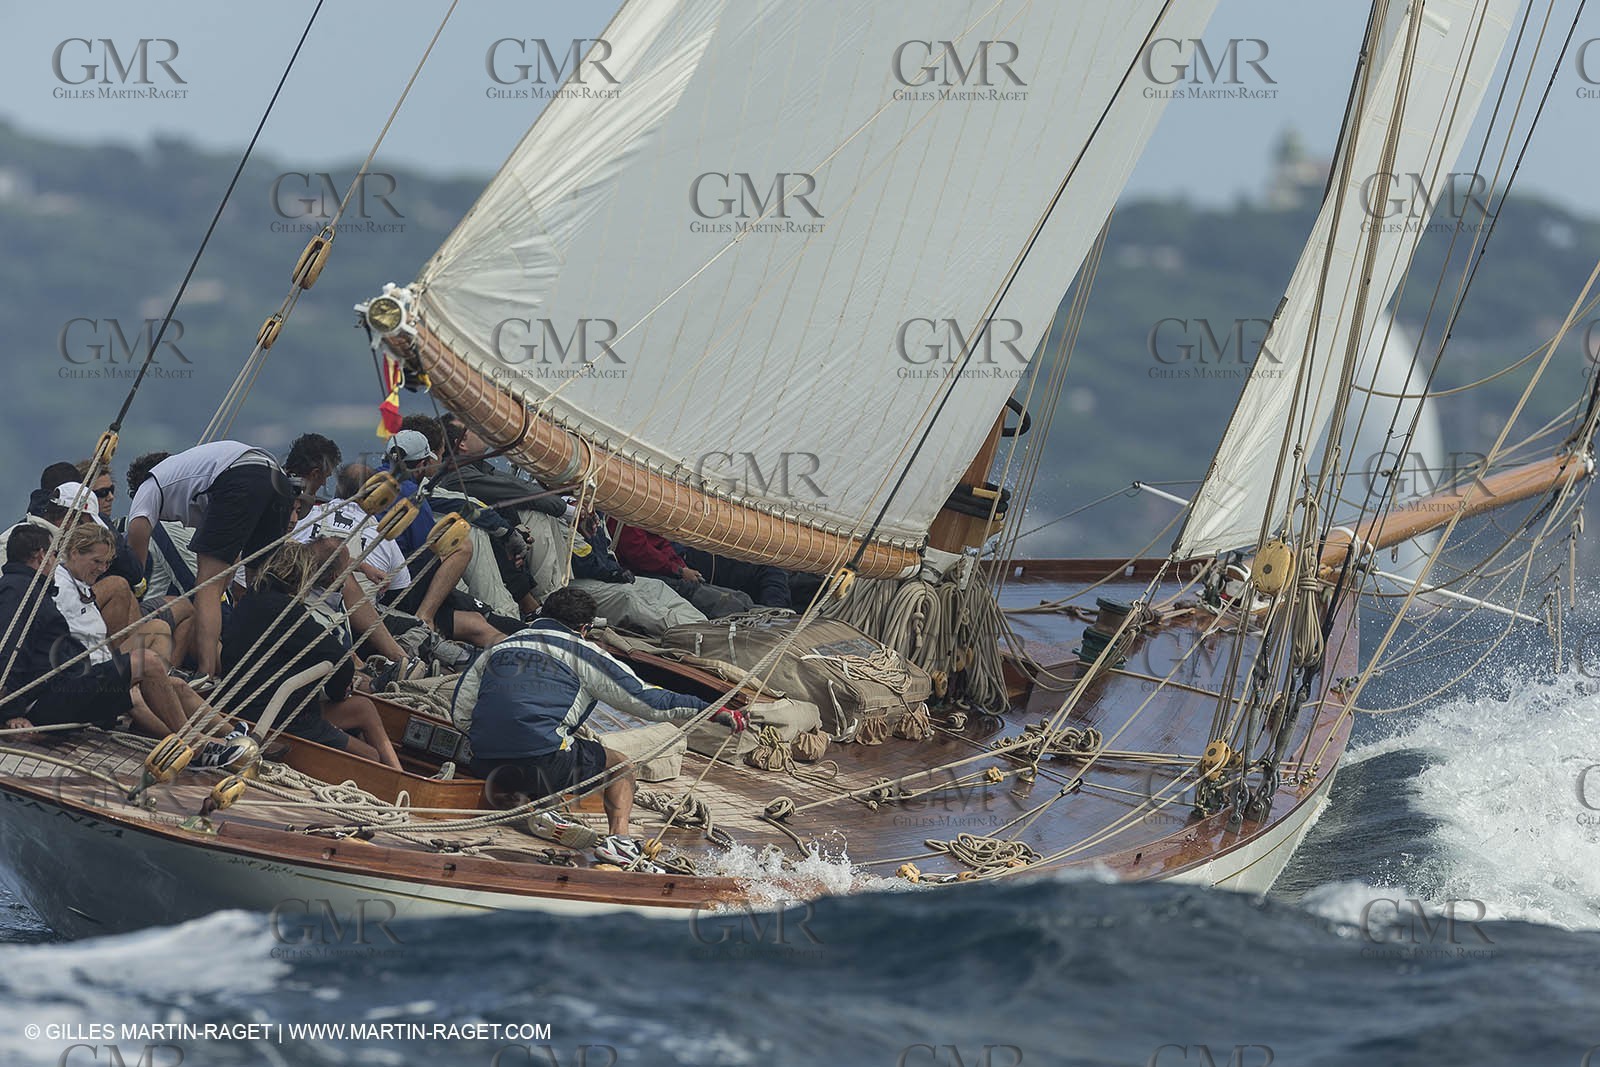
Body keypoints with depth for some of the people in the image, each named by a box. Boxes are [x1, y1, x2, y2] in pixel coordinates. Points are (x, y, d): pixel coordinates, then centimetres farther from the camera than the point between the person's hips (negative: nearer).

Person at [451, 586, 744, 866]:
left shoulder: (497, 650, 21)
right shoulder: (581, 652, 8)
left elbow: (460, 714, 20)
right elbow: (645, 699, 8)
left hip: (484, 767, 5)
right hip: (544, 761, -5)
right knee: (620, 765, 18)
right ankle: (618, 836, -6)